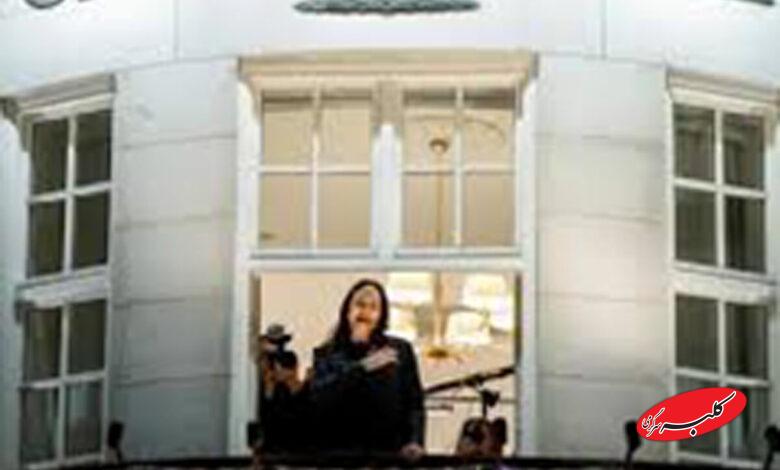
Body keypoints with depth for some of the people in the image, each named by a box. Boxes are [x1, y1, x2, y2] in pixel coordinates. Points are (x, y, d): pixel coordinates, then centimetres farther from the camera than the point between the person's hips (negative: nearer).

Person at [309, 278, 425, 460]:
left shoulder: (400, 350, 11)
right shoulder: (326, 354, 8)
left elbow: (414, 402, 7)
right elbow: (320, 397, -10)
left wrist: (414, 441, -9)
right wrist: (361, 367, -17)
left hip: (389, 454, 0)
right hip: (338, 453, 0)